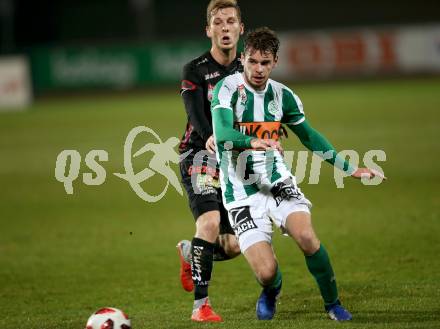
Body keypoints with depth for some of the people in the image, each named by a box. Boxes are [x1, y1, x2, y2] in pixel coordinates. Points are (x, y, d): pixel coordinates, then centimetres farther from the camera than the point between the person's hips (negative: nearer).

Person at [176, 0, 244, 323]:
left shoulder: (245, 69, 8)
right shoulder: (195, 70, -7)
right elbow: (195, 112, -22)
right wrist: (210, 137, -42)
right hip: (200, 155, -5)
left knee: (232, 247, 2)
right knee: (210, 221, -27)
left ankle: (189, 252, 36)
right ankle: (201, 305, -21)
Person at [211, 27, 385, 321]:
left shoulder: (282, 95, 4)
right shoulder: (228, 89, -11)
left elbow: (310, 136, 18)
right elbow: (222, 135, -27)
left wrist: (349, 169, 18)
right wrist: (253, 142, -48)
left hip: (277, 182, 3)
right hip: (242, 194, -3)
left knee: (307, 236, -24)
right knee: (266, 271, -14)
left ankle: (333, 303, -2)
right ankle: (272, 289, 25)